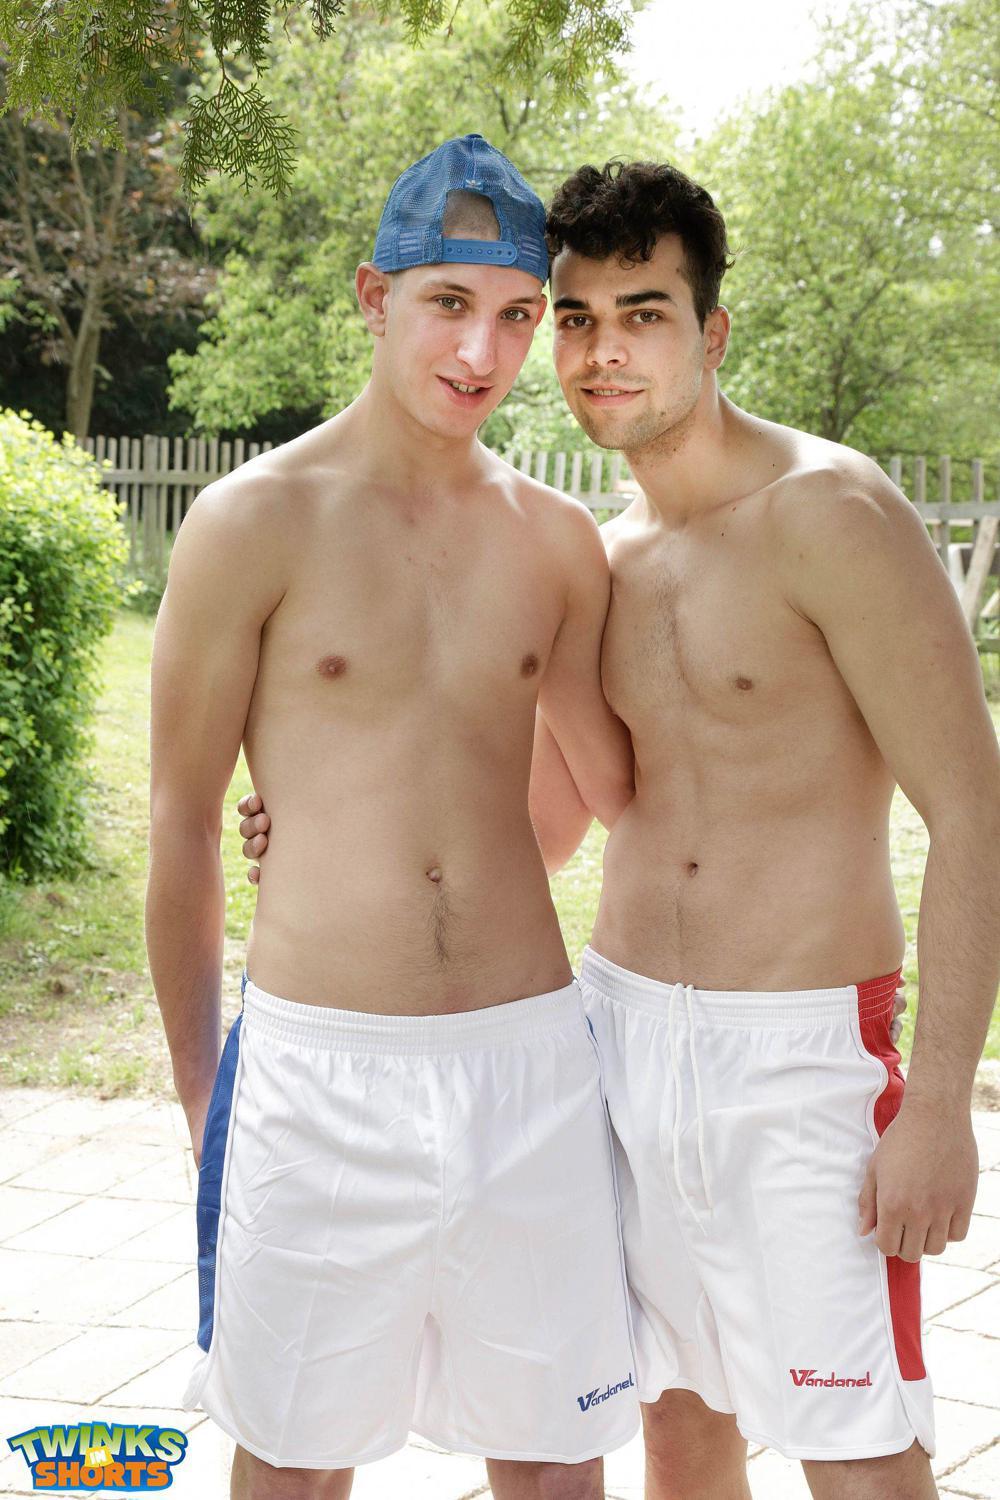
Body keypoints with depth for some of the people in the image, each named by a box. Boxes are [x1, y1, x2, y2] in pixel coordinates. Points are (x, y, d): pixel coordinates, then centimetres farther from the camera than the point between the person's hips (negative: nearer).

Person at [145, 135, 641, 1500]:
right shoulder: (255, 523, -6)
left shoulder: (559, 540, 5)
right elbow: (183, 820, 1)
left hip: (531, 1058, 3)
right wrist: (197, 1081, 4)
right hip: (318, 1068, -3)